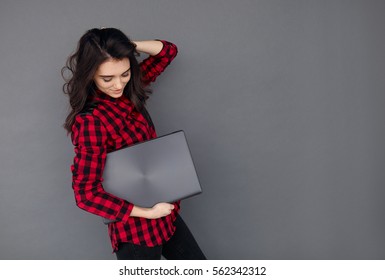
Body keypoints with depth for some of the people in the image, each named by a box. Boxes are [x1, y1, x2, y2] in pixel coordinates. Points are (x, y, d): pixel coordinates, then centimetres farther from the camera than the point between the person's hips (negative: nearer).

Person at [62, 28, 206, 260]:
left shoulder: (129, 90, -1)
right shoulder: (90, 121, -23)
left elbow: (168, 51, 9)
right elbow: (86, 193, -24)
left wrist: (130, 45, -9)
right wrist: (146, 212, -20)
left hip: (164, 212, 8)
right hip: (135, 225, -8)